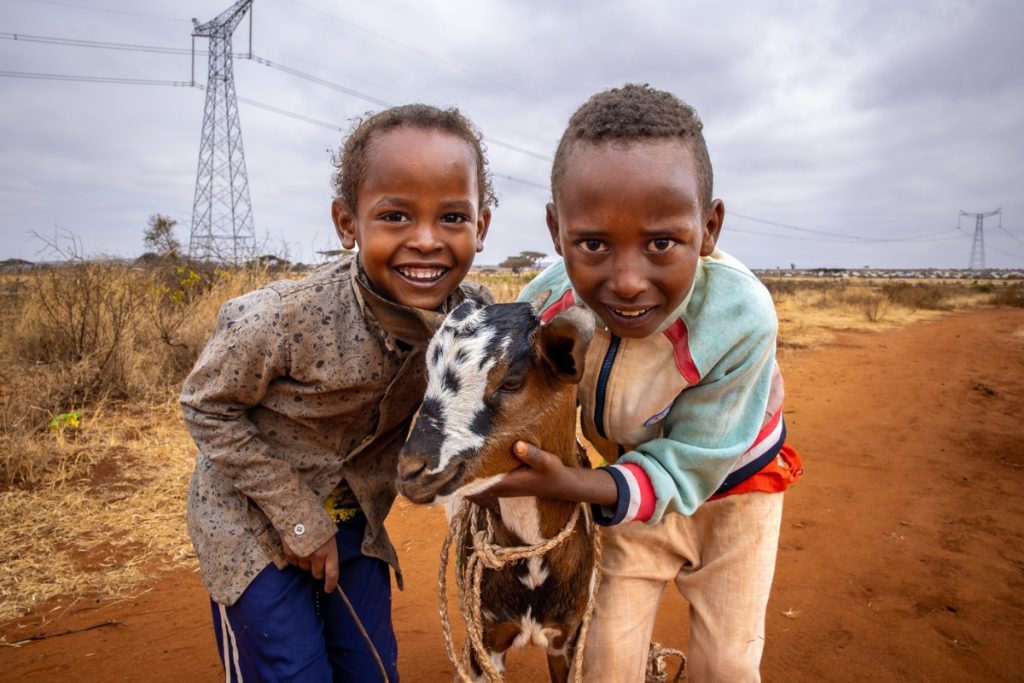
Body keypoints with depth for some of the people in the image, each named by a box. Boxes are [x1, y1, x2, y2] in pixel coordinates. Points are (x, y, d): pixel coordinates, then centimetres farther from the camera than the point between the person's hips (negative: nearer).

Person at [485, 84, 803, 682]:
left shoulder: (739, 317, -37)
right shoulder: (544, 305, -28)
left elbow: (685, 467, -30)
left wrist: (567, 485, -43)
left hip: (730, 478, -1)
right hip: (636, 473, 2)